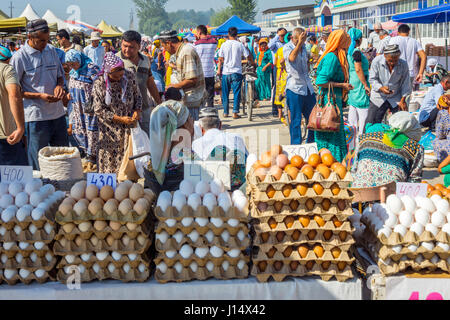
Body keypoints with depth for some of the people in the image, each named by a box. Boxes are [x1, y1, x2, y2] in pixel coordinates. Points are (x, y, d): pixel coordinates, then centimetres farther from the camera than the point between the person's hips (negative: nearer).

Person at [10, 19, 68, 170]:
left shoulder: (51, 51, 8)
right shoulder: (19, 57, -9)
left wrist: (59, 86, -3)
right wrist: (40, 96, -18)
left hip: (58, 113, 6)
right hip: (36, 117, -5)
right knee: (38, 163, 3)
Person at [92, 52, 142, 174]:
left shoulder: (129, 76, -8)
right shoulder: (99, 84, -17)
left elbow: (137, 96, 6)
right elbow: (99, 110, -13)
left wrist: (137, 111, -12)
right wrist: (120, 119, -17)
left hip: (129, 126, 3)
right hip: (110, 128, -3)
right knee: (109, 159, 3)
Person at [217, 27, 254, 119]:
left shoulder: (224, 45, 0)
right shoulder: (240, 45, -4)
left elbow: (220, 59, 1)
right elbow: (248, 57, -2)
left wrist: (219, 70, 11)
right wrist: (253, 63, 17)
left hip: (225, 72, 2)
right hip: (236, 72, -2)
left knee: (225, 93, 12)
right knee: (237, 93, 1)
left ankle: (225, 112, 17)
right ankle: (235, 112, -7)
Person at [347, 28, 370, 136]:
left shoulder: (348, 51, 9)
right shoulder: (356, 52, -17)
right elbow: (358, 69, -21)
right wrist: (365, 85, -17)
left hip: (351, 85, 10)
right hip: (359, 83, -9)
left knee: (353, 109, 14)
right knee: (363, 111, -5)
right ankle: (361, 134, -6)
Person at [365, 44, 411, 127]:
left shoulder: (403, 64, -11)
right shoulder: (376, 61, -15)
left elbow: (405, 83, -2)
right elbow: (372, 79, -11)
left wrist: (403, 100, -5)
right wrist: (381, 88, -30)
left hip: (396, 99, 1)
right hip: (379, 98, -1)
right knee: (370, 123, 1)